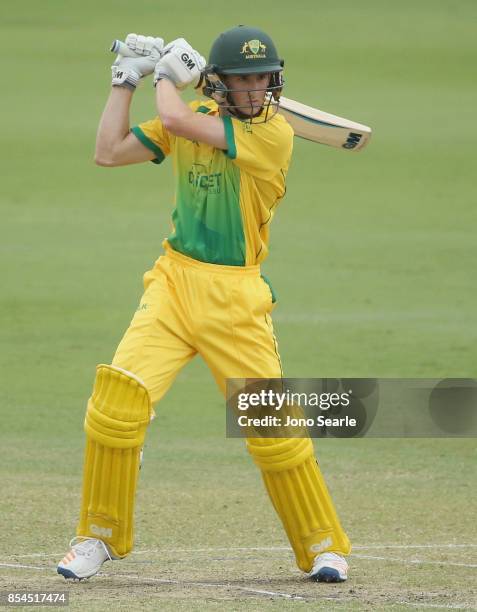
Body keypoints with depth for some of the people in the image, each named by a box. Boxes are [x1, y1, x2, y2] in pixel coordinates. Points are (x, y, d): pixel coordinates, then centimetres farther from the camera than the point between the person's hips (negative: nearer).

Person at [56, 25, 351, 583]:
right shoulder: (195, 119, 7)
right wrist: (127, 78, 9)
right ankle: (99, 536, 2)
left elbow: (175, 122, -19)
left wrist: (168, 77, 0)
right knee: (118, 397, -13)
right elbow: (108, 153, 10)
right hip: (175, 282, 4)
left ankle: (323, 547, 13)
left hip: (234, 298, -4)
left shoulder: (274, 134, -12)